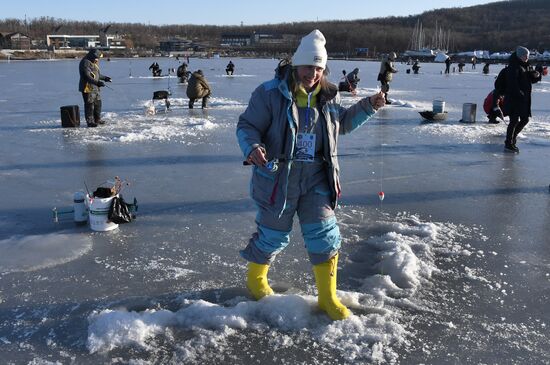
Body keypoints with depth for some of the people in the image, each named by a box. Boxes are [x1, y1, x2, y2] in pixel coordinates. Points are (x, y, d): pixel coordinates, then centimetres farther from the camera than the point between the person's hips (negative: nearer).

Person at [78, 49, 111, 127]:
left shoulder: (94, 63, 15)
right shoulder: (85, 63, -17)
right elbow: (87, 76, -26)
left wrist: (105, 78, 12)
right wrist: (97, 82, -35)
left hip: (95, 87, 10)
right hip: (88, 88, -10)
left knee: (98, 103, 16)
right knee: (89, 104, -6)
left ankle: (97, 119, 28)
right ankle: (90, 122, -1)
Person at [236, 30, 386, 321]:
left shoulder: (328, 95, 5)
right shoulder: (271, 93, -11)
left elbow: (342, 122, 22)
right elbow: (247, 126, -10)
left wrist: (368, 106, 10)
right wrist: (253, 148, -31)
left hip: (315, 177, 4)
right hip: (278, 176, -4)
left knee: (324, 234, 2)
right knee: (274, 234, 9)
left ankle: (327, 297, 19)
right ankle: (255, 279, 40)